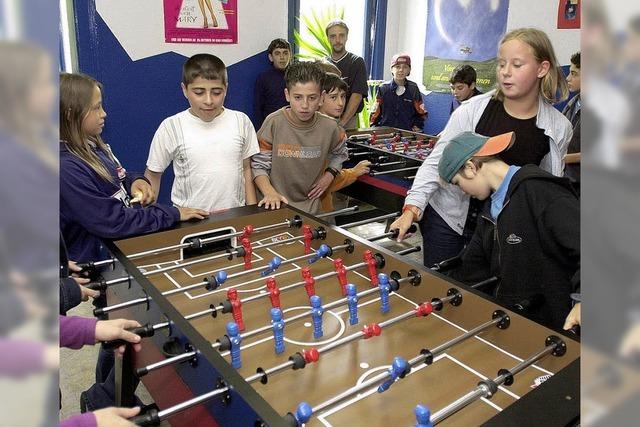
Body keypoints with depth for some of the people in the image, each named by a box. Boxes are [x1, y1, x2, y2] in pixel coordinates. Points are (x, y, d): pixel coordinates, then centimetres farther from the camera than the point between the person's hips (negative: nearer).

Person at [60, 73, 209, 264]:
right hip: (101, 261, -8)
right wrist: (172, 214, -17)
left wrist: (135, 182, -4)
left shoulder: (92, 146, 4)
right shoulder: (67, 168, -23)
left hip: (123, 245, 8)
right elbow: (113, 222, -23)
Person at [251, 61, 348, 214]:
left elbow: (339, 153, 15)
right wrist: (270, 192, -25)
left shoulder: (329, 127, -7)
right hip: (277, 205, -2)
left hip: (311, 206, 2)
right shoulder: (274, 123, -14)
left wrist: (329, 175, 0)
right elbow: (258, 165, -10)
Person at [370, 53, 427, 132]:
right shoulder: (383, 88, 6)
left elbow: (420, 112, 17)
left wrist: (417, 126, 5)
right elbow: (375, 112, 12)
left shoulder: (413, 88, 8)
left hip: (407, 131, 1)